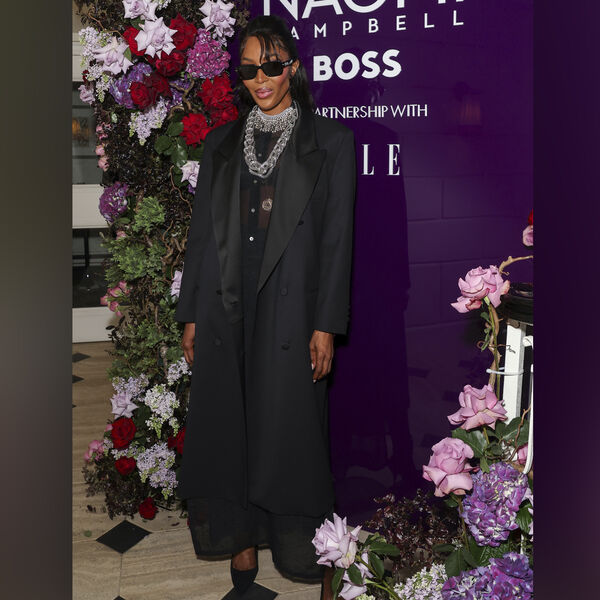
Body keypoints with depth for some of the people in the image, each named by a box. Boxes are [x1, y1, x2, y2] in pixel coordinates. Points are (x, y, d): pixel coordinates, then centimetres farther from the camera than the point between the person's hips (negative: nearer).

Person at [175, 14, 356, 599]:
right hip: (225, 309, 4)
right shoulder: (221, 144, 11)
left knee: (290, 428, 3)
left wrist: (326, 325, -9)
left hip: (290, 309, -3)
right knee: (228, 425, 10)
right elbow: (201, 233, 11)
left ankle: (305, 552, 20)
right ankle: (241, 540, 28)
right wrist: (190, 316, 7)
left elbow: (336, 239, -3)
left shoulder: (330, 143, 1)